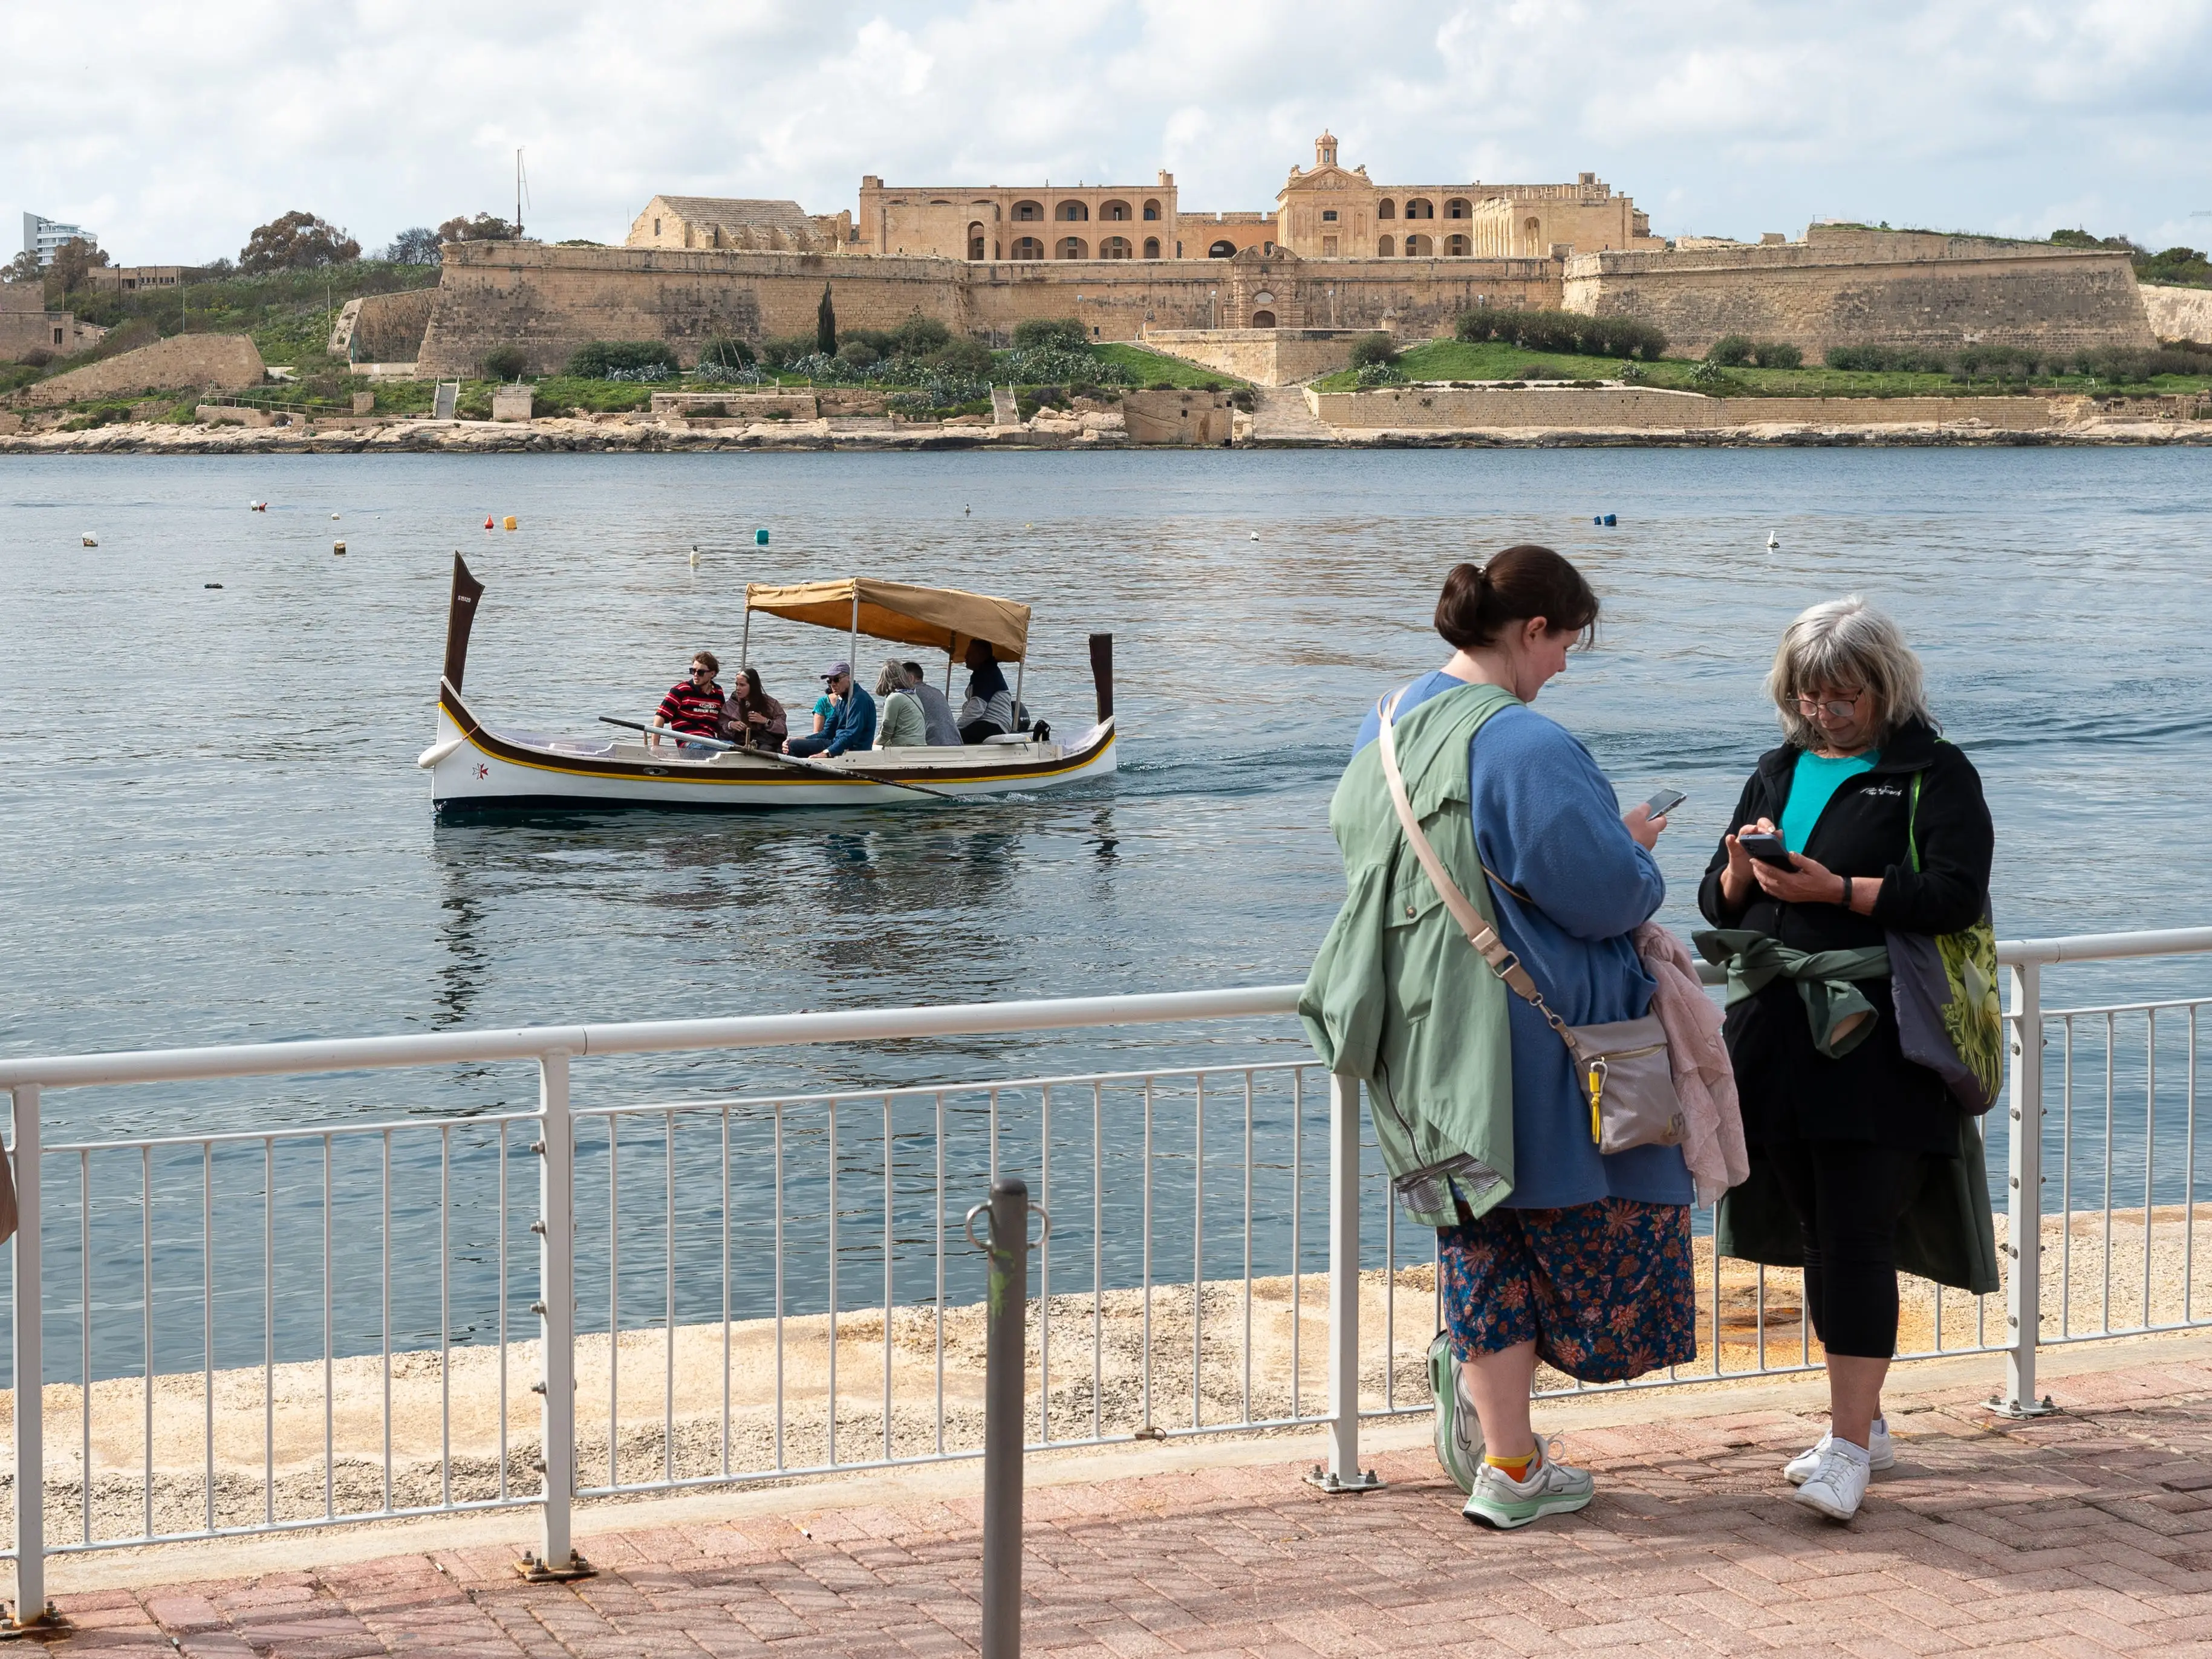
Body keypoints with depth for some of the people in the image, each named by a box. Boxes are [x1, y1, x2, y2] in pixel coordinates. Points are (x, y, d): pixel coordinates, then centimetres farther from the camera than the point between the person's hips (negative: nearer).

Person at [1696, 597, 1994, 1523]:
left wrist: (1837, 889, -17)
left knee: (1858, 1237, -11)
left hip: (1879, 1042, -6)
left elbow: (1956, 894, -12)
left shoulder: (1935, 776, 0)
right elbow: (1716, 902, 18)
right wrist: (1742, 873, -5)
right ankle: (1863, 1423, 22)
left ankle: (1847, 1447, -11)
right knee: (1818, 1234, 10)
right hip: (1781, 1035, 6)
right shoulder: (1778, 773, 18)